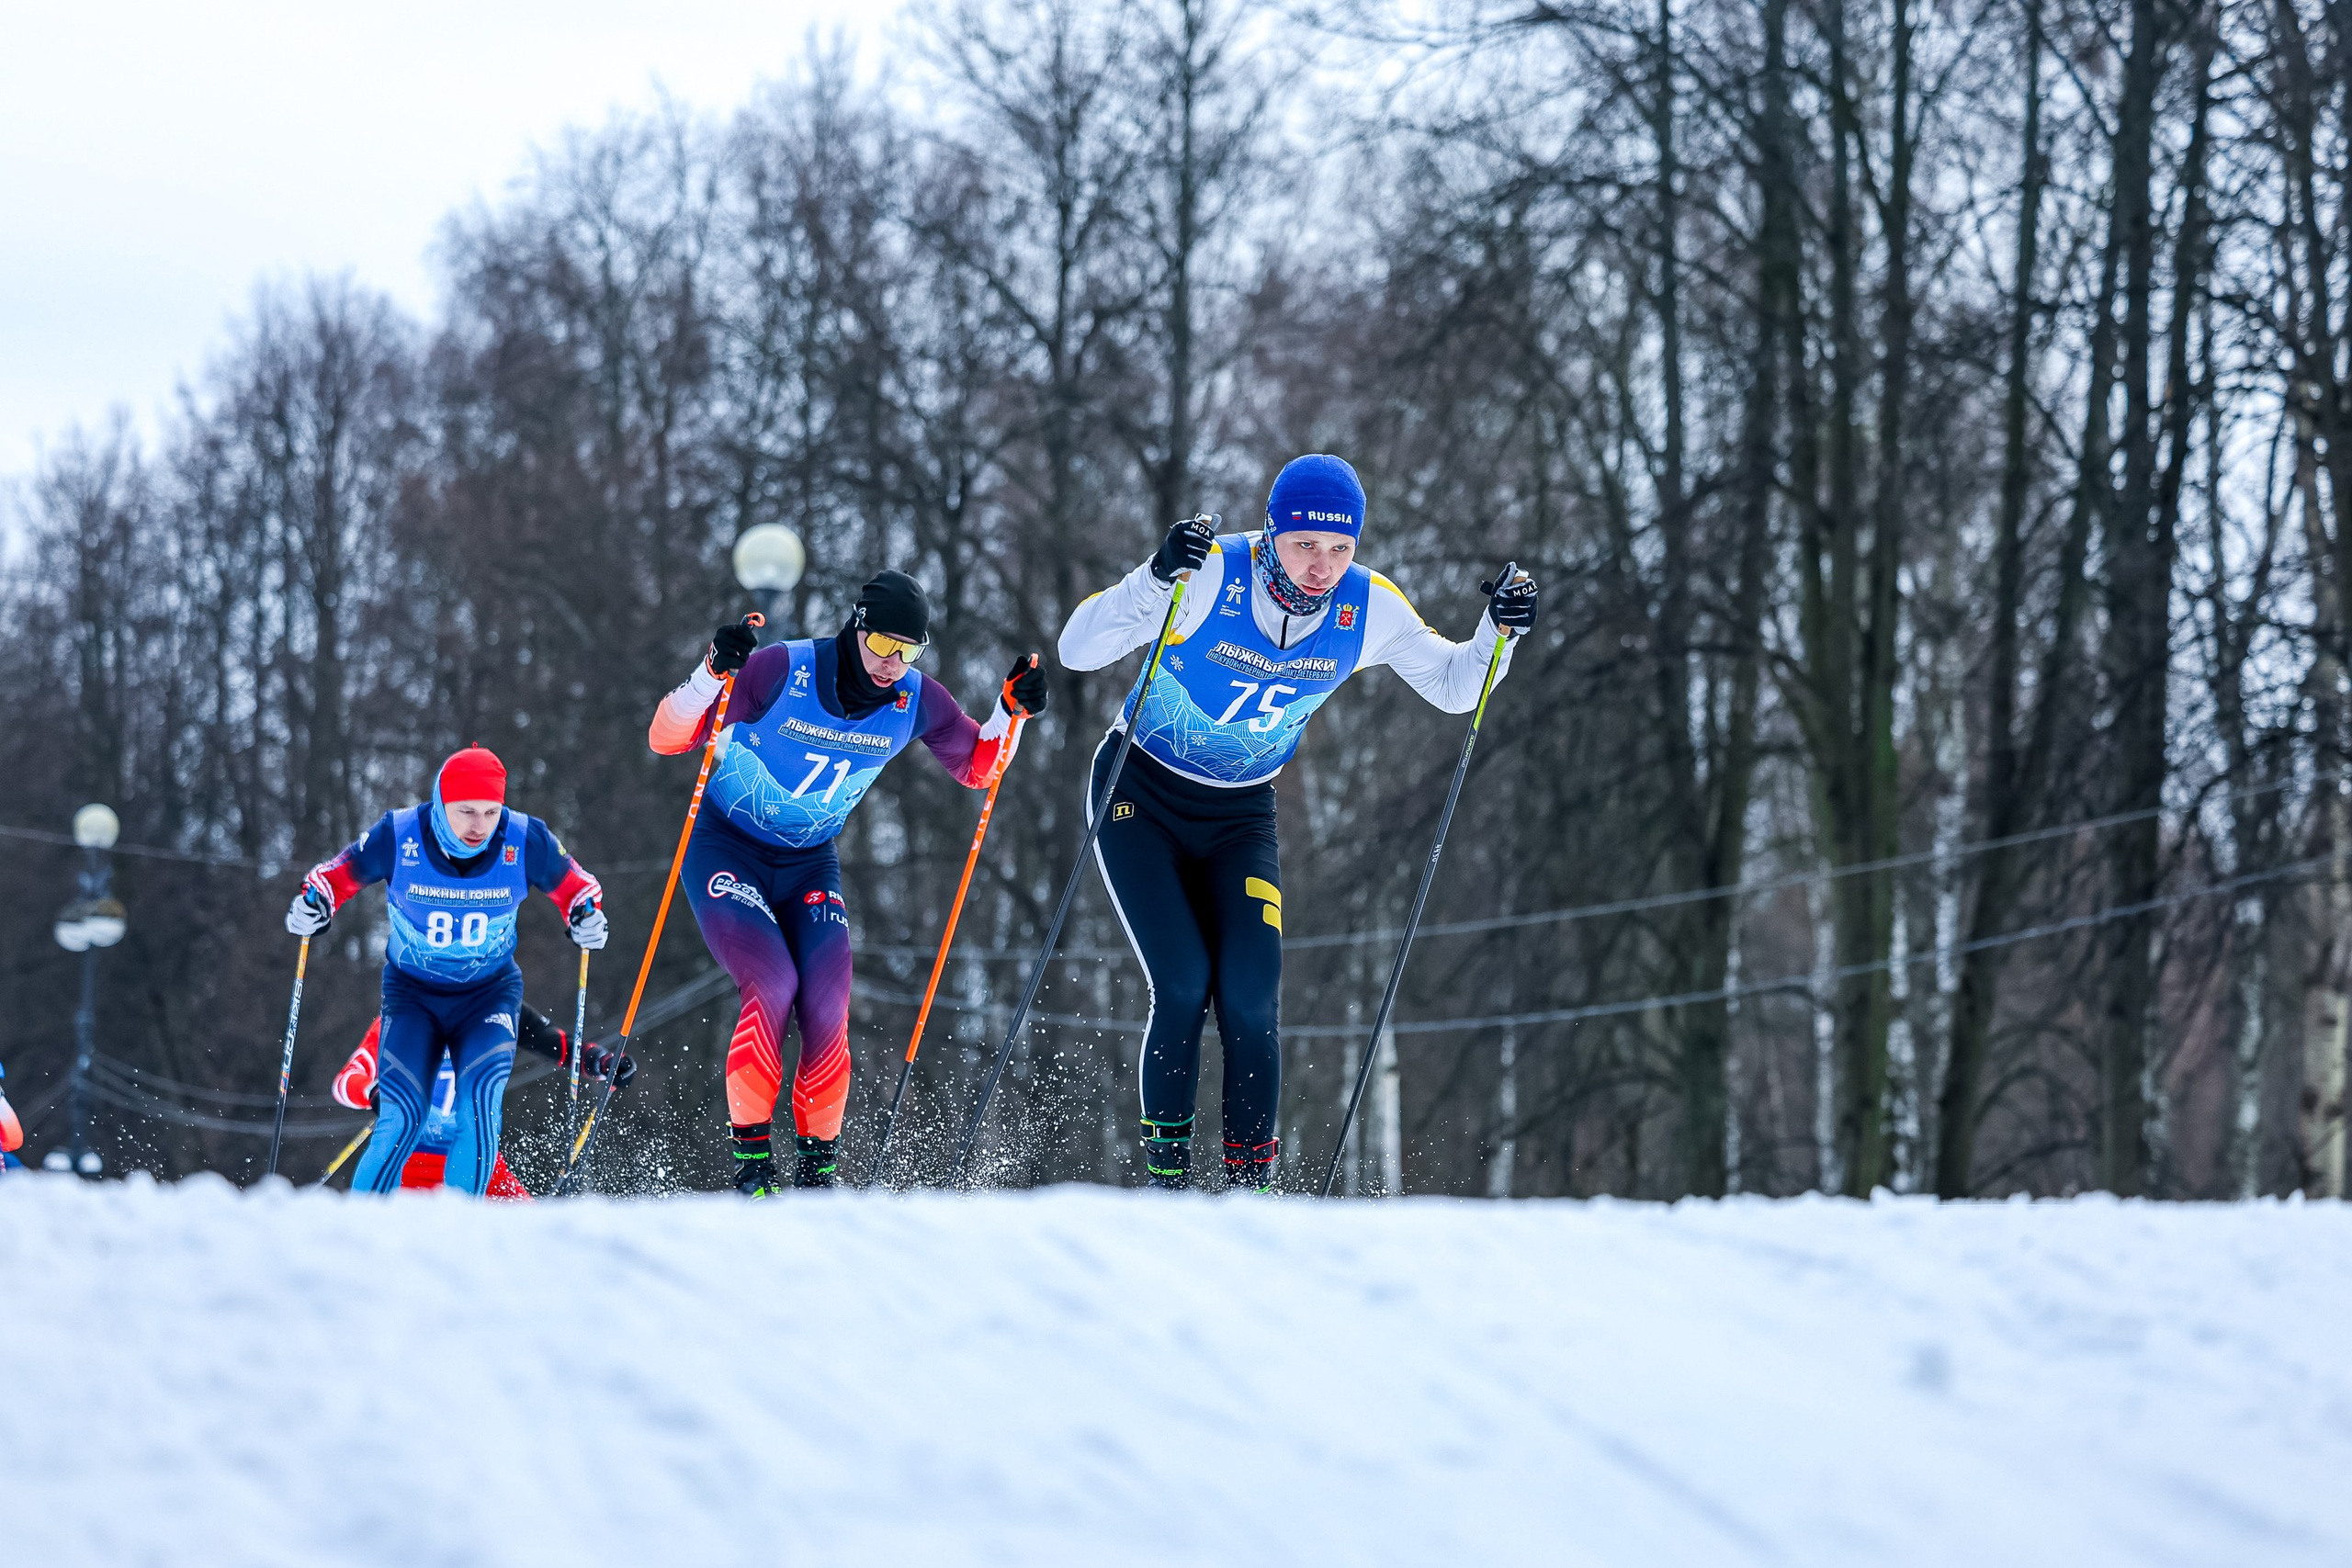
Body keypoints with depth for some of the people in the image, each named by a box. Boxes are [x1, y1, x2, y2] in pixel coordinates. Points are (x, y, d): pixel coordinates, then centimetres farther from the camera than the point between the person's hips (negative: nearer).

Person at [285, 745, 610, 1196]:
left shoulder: (525, 841, -16)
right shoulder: (398, 837, -19)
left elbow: (569, 884, 3)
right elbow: (340, 874, -1)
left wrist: (587, 915, -17)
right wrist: (313, 904, -21)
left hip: (489, 994, 0)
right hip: (412, 993, 0)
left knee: (479, 1100, -25)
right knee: (401, 1117, -17)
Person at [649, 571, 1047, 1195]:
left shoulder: (916, 700, -9)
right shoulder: (783, 670, -22)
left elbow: (977, 768, 9)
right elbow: (665, 738, -20)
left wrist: (1011, 711, -9)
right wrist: (712, 676, -37)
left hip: (810, 864, 4)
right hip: (726, 851, -4)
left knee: (826, 1010, -15)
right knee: (772, 985, -25)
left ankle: (817, 1163, 1)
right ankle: (752, 1156, -13)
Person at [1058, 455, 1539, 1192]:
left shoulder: (1370, 609, -13)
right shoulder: (1210, 577, -25)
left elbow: (1455, 687, 4)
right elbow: (1079, 649, -29)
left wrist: (1497, 631, -17)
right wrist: (1157, 577, -45)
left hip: (1240, 815, 3)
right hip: (1140, 797, -3)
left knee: (1251, 990, -14)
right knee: (1183, 984, -17)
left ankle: (1250, 1179, -6)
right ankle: (1164, 1172, -4)